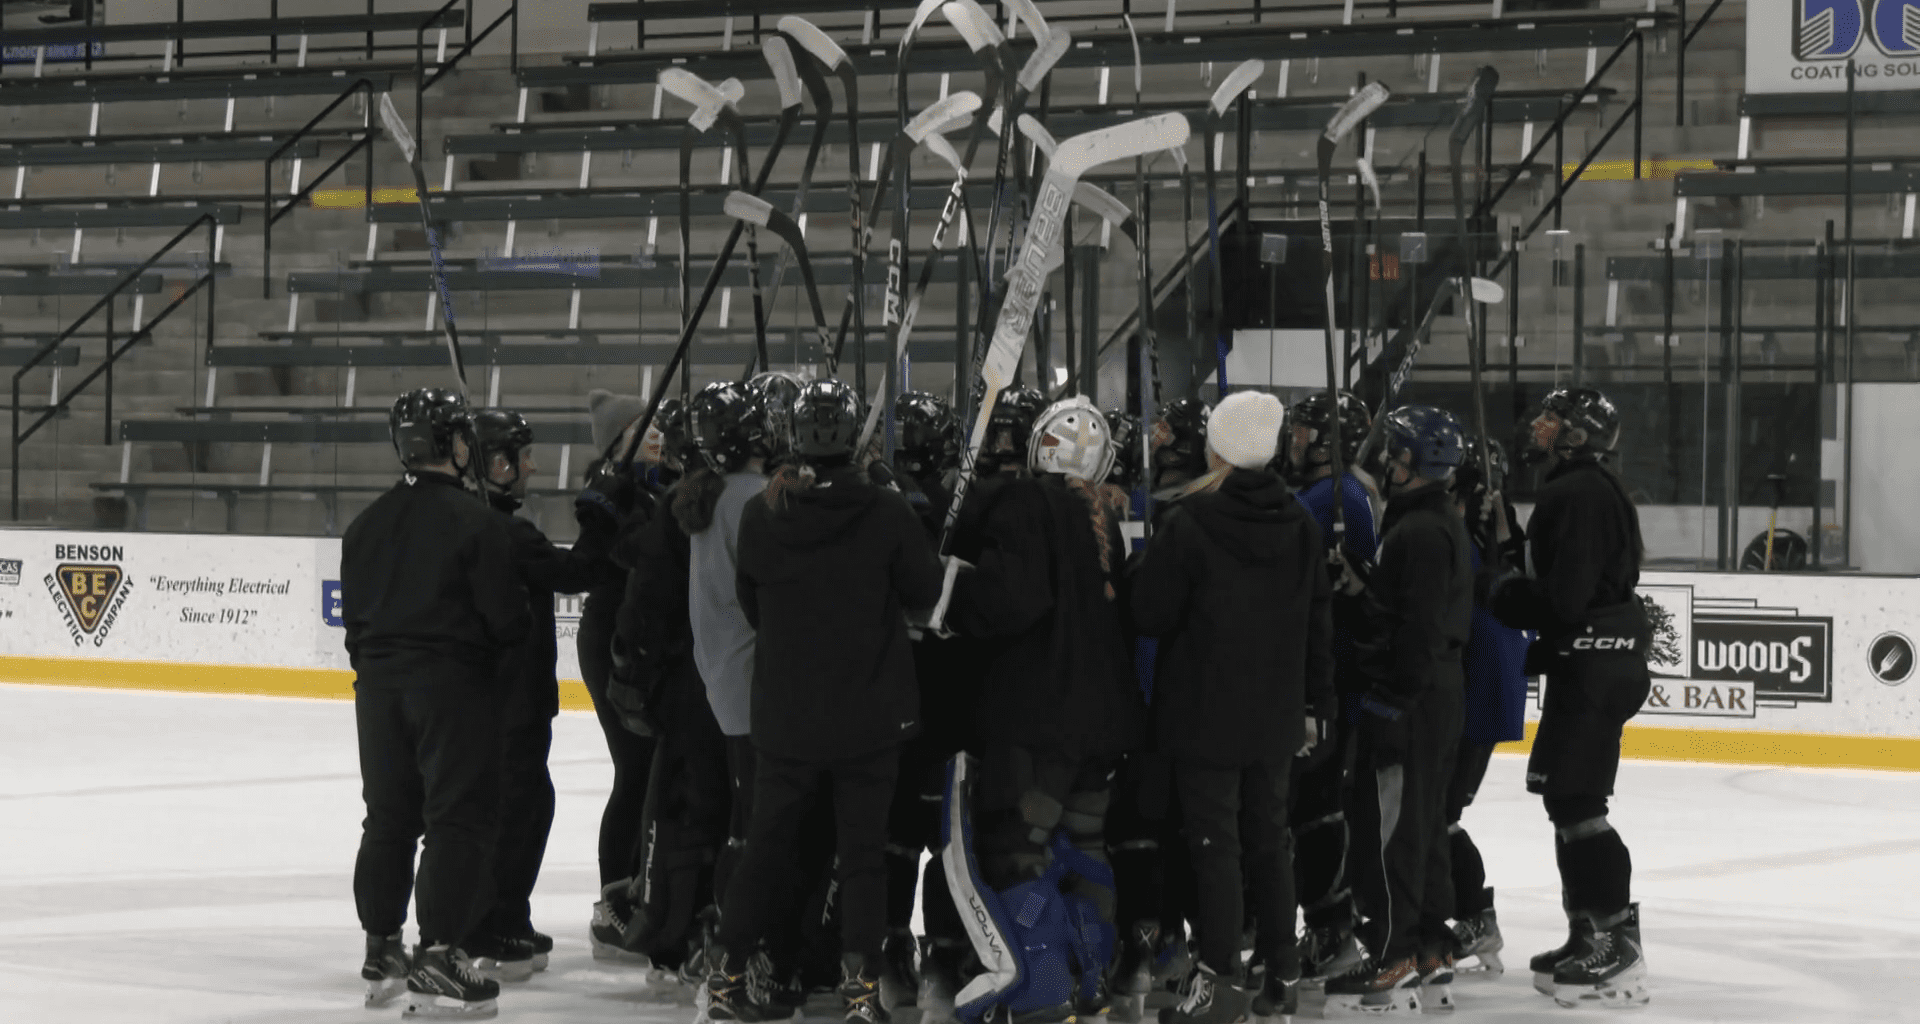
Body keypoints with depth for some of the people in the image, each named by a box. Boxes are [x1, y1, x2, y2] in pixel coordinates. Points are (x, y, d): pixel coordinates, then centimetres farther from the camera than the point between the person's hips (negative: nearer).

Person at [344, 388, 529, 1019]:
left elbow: (354, 616, 11)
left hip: (380, 688, 6)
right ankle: (437, 962, -9)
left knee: (388, 820, 16)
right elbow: (508, 619, -14)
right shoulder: (474, 522, -13)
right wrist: (507, 631, 9)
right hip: (453, 685, -6)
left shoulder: (367, 524, 7)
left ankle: (382, 954, 22)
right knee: (459, 821, -3)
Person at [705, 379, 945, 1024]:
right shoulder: (886, 516, -13)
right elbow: (925, 593, 0)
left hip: (784, 718, 2)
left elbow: (749, 606, 8)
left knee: (769, 841, 13)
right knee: (863, 849, 5)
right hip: (870, 717, -2)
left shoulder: (761, 517, -5)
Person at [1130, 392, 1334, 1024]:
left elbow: (1151, 612, -14)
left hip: (1206, 711, -5)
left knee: (1214, 839, -1)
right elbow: (1319, 619, 8)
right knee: (1269, 836, 14)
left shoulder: (1192, 522, -18)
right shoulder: (1298, 525, 2)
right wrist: (1316, 703, 16)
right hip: (1276, 712, 5)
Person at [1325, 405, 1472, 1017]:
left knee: (1390, 826, -7)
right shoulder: (1443, 523, 15)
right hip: (1436, 696, 11)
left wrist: (1391, 701, -22)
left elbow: (1419, 629, -23)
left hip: (1409, 702, -11)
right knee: (1424, 824, 14)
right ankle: (1432, 956, 19)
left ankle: (1392, 965, -5)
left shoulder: (1420, 532, -18)